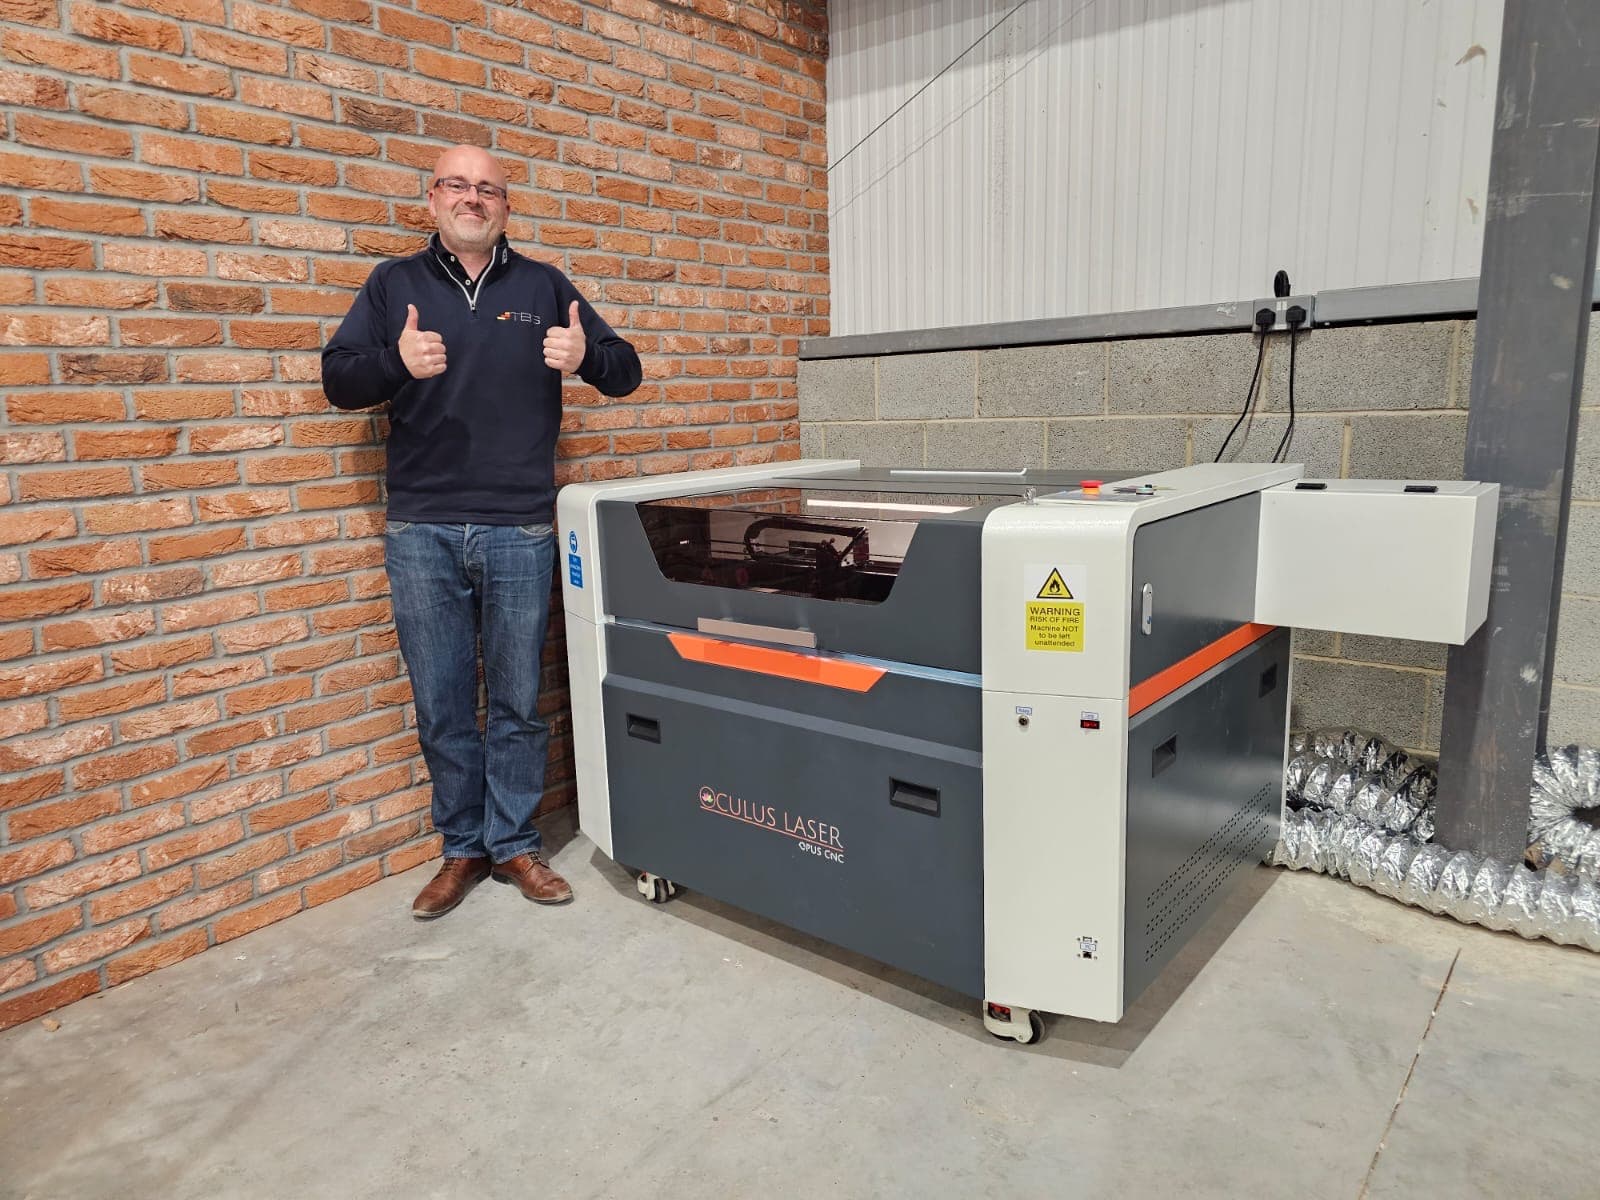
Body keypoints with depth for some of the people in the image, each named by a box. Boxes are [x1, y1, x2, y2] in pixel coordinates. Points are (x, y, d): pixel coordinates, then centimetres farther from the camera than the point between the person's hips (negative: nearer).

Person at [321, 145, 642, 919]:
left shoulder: (544, 286, 10)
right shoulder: (394, 284, 10)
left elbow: (625, 371, 8)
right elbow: (337, 379, 5)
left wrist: (586, 356, -15)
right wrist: (396, 362, -16)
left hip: (519, 531, 0)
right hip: (421, 533, 1)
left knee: (517, 702, 8)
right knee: (442, 707, 8)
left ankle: (513, 843, 24)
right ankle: (463, 848, 25)